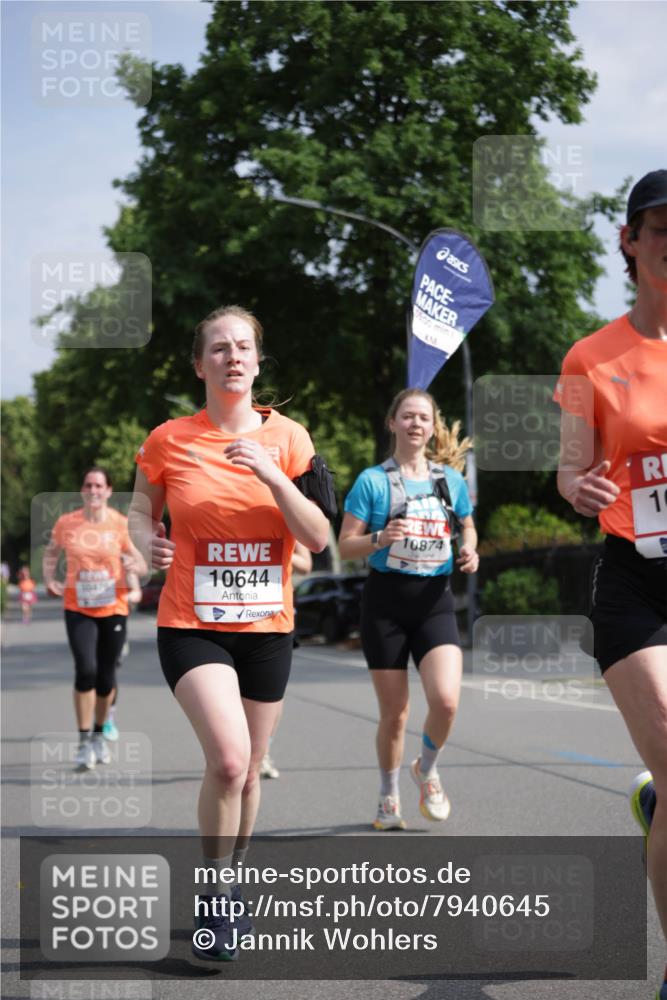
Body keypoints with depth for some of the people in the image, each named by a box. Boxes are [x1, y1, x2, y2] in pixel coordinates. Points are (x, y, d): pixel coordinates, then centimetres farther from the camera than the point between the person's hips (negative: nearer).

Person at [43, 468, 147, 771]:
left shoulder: (121, 524, -4)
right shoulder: (66, 523, -2)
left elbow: (141, 565, 1)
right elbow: (51, 552, 16)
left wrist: (134, 564, -21)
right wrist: (50, 579, 0)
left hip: (114, 609, 1)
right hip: (78, 609, -1)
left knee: (106, 677, 8)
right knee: (85, 670, -17)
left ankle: (99, 734, 33)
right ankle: (84, 741, -6)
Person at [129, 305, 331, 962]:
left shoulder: (286, 437, 0)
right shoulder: (168, 440, -4)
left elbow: (318, 538, -4)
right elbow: (140, 510, 11)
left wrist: (272, 475, -18)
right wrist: (149, 541, -12)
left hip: (267, 627, 3)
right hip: (191, 626, -3)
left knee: (248, 769, 12)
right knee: (228, 758, -22)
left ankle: (229, 883, 36)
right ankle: (213, 893, -3)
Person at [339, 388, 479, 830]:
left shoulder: (451, 479, 8)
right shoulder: (372, 480, -2)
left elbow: (468, 528, 22)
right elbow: (347, 545, -2)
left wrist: (469, 552, 0)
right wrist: (379, 539, -21)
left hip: (435, 600, 2)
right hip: (386, 601, -2)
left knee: (446, 700, -17)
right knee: (395, 712, 2)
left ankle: (427, 770, 13)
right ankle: (389, 797, 25)